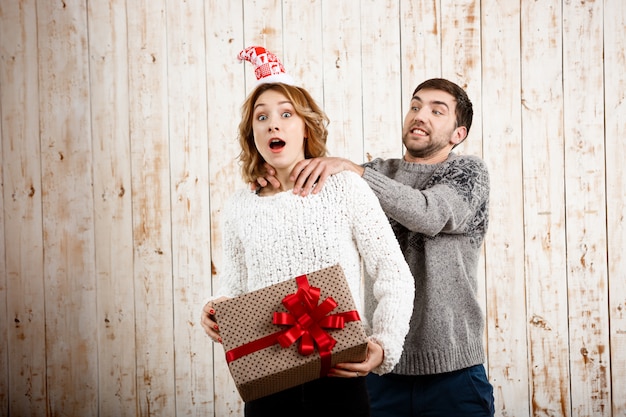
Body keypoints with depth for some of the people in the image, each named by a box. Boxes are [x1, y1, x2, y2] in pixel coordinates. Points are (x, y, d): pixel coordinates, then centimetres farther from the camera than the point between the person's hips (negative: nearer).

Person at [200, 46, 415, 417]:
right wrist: (216, 313, -9)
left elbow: (394, 277, -4)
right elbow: (234, 289, 14)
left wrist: (383, 345, -18)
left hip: (340, 377, -2)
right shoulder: (239, 208, 6)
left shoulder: (344, 188, -3)